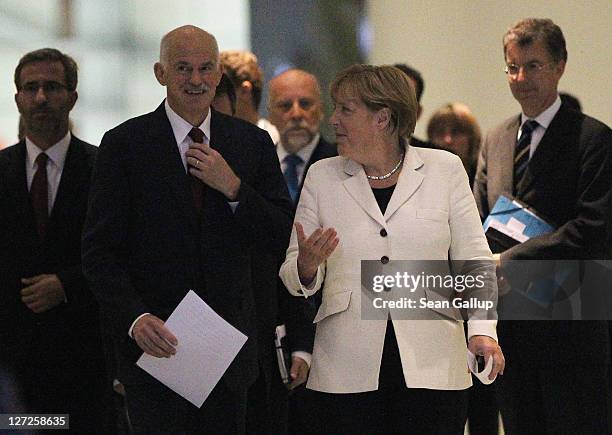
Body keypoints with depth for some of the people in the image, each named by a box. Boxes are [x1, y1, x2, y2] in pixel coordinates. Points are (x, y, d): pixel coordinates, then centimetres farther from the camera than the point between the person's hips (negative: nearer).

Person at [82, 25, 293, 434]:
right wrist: (136, 318, -20)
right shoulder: (124, 144, -2)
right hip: (155, 341, -3)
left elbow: (283, 239, 3)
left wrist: (233, 187, -11)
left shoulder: (253, 142, 6)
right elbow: (100, 251, -5)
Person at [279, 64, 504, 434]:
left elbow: (473, 260, 3)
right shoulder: (322, 177, 10)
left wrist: (483, 330, -11)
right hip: (348, 372, 1)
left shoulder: (445, 169, 6)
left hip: (432, 366, -1)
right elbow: (296, 279, 10)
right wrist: (307, 265, -13)